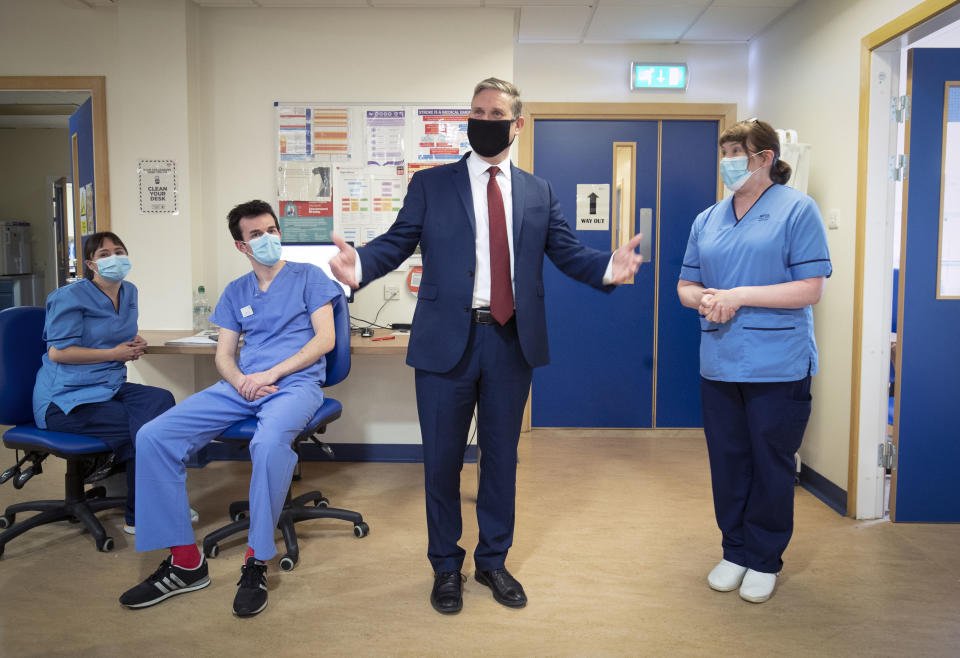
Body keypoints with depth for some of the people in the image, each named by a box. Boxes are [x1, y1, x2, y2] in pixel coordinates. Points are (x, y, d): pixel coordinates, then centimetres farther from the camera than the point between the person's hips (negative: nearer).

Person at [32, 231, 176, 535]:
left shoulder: (129, 292, 12)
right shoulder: (71, 297, -9)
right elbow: (57, 352, -16)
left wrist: (135, 343, 5)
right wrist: (114, 353, -14)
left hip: (108, 388, 7)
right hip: (65, 399, -7)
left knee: (161, 400, -23)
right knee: (144, 428, -24)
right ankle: (137, 516, -5)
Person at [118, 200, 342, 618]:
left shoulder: (308, 277, 8)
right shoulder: (236, 291, 21)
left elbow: (325, 339, -2)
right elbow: (223, 355, 17)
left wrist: (270, 374, -11)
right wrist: (240, 380, -8)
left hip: (295, 382, -5)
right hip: (240, 386, 5)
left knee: (269, 441, -40)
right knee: (154, 437, -15)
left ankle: (257, 563, -24)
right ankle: (184, 561, -10)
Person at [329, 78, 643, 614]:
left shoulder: (539, 193, 10)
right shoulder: (431, 184, 4)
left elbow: (569, 252, 3)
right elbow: (397, 243, -3)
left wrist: (608, 267, -17)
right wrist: (359, 263, -24)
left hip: (512, 341, 2)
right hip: (447, 341, -1)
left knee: (502, 457, 13)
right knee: (443, 460, 8)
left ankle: (493, 561, 33)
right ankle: (446, 566, 29)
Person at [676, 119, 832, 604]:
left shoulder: (797, 209, -4)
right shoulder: (708, 219, 13)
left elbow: (810, 289, -11)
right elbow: (686, 285, 15)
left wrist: (738, 296, -17)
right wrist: (705, 299, -8)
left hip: (777, 367, -5)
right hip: (719, 365, 5)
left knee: (771, 465, 7)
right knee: (727, 463, 13)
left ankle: (764, 559, 25)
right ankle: (735, 551, 30)